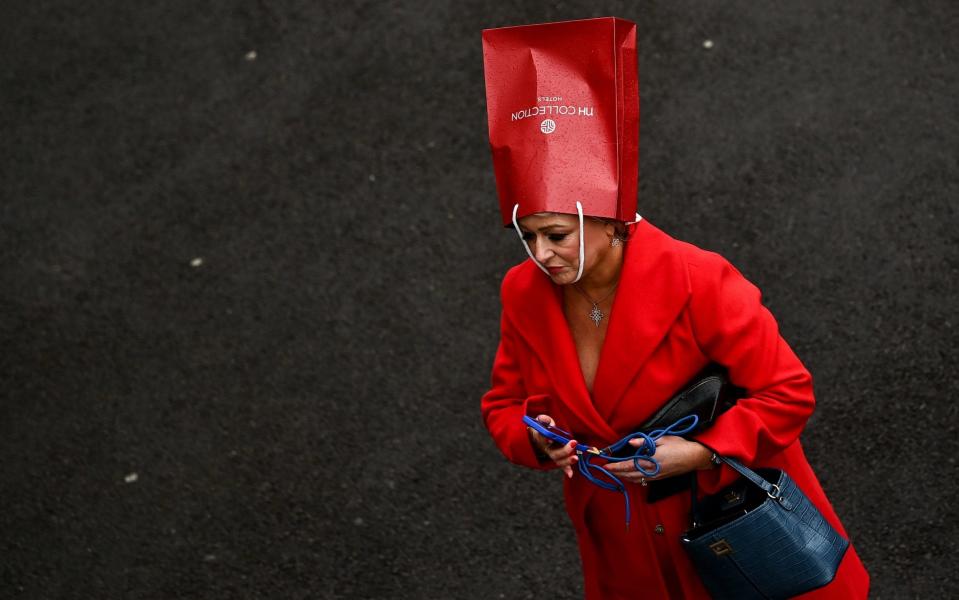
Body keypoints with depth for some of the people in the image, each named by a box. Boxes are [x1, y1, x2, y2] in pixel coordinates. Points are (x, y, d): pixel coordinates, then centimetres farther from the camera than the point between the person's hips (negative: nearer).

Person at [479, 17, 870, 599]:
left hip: (738, 516, -3)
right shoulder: (524, 295, -14)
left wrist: (698, 452, -30)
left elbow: (787, 392, -20)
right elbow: (504, 405, 1)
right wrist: (535, 440, -21)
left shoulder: (695, 282, -27)